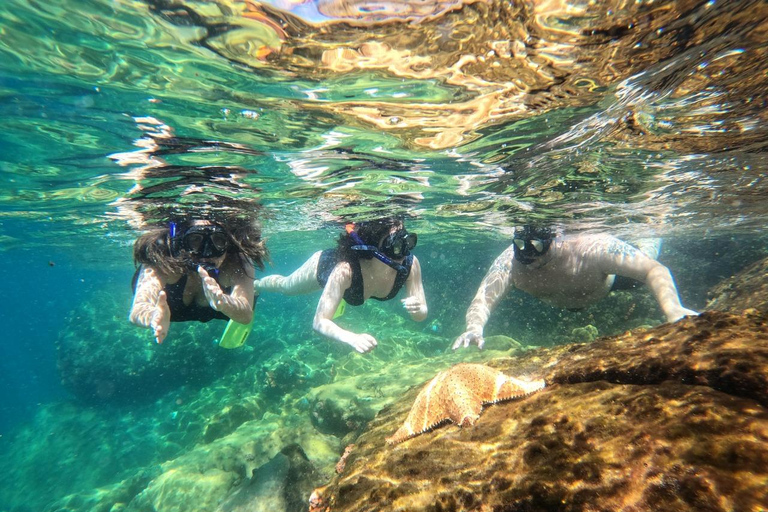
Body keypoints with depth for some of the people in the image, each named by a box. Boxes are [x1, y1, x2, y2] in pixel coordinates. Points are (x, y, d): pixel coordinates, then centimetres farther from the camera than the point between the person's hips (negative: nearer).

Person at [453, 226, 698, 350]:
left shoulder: (590, 249, -48)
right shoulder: (510, 262, -42)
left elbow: (655, 271, -42)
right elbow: (483, 299, -44)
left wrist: (674, 311, -59)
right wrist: (475, 328, -65)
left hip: (610, 277, -2)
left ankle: (650, 246, 54)